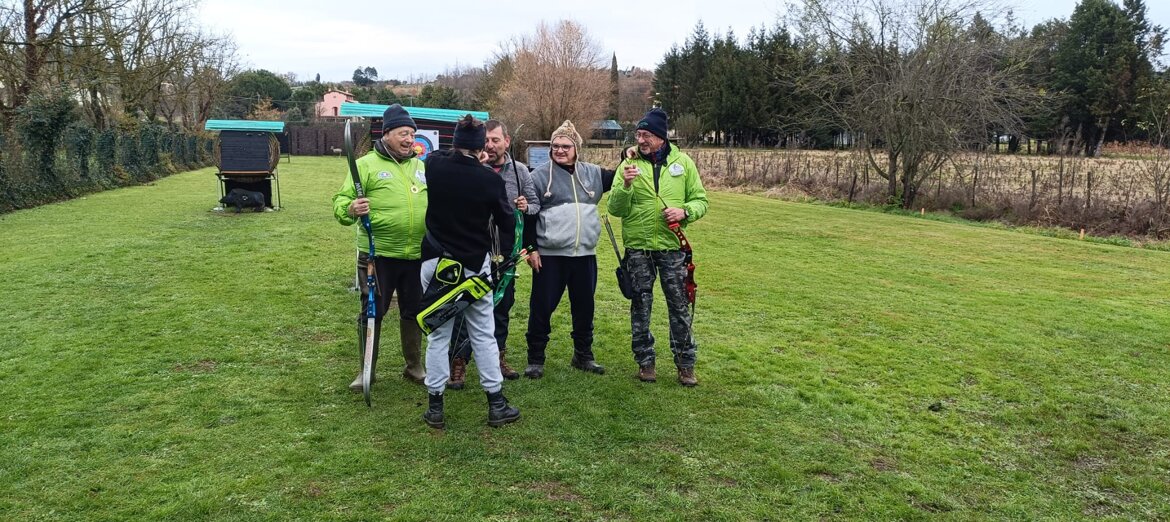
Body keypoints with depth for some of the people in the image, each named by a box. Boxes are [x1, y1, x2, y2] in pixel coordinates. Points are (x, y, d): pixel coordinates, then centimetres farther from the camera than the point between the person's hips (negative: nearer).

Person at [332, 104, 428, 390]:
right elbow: (341, 200, -8)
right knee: (372, 312, 5)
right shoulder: (366, 165, -3)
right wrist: (350, 209, -28)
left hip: (417, 256, 5)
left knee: (414, 312, 14)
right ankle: (366, 371, 20)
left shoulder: (422, 167, 13)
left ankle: (414, 366, 31)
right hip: (378, 256, -4)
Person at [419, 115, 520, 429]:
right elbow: (506, 221, 1)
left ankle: (435, 406, 12)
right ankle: (496, 403, 14)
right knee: (483, 335, 8)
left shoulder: (434, 166, -6)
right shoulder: (491, 180, -11)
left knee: (438, 335, 8)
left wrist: (467, 158, 20)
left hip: (436, 263, 2)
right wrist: (505, 253, 16)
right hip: (475, 266, -2)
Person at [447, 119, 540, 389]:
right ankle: (459, 361, 10)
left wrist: (526, 207, -16)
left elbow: (535, 204, 8)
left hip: (505, 250, 4)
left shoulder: (520, 170, 3)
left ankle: (498, 356, 33)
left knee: (503, 304, 16)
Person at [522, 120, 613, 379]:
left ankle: (583, 356, 30)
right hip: (549, 256, -4)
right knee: (541, 308, 2)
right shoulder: (540, 175, -2)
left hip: (585, 255, 4)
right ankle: (535, 359, 16)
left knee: (584, 307, 14)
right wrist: (531, 248, -7)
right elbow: (529, 215, -2)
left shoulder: (592, 173, 9)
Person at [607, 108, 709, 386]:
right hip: (638, 247, 0)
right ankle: (645, 361, 23)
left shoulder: (682, 162, 2)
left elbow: (700, 200, 6)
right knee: (641, 305, 9)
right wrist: (625, 185, -23)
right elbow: (615, 209, -5)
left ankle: (685, 363, 18)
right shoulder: (628, 165, 0)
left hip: (672, 246, 0)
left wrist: (685, 211, -15)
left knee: (679, 305, 6)